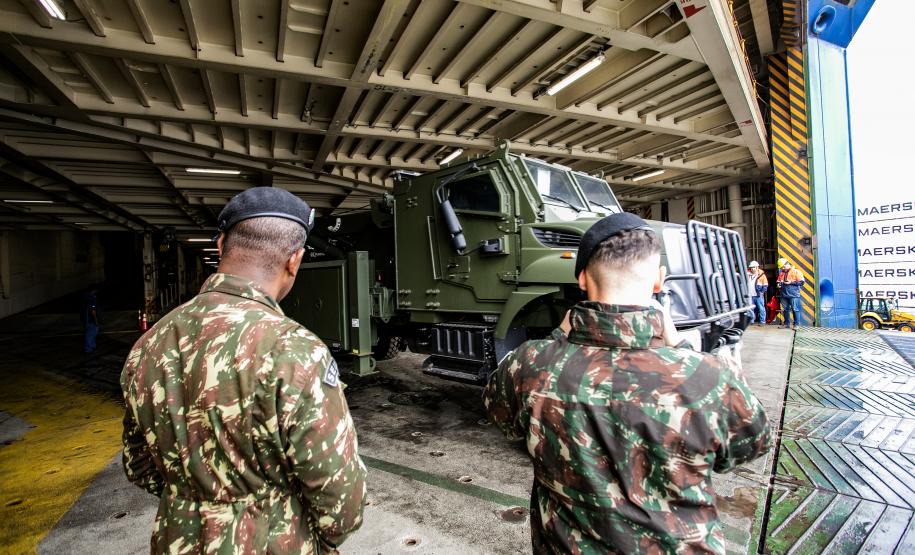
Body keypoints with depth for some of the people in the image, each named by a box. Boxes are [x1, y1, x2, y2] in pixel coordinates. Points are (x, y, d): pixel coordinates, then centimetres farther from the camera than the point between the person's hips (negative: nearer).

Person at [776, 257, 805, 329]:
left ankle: (796, 324, 3)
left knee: (795, 310, -3)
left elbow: (802, 282, -7)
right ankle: (787, 323, 17)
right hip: (784, 295, 6)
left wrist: (791, 282, -14)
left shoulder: (796, 271, -1)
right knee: (785, 310, 9)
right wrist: (779, 284, 5)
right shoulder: (781, 273, 16)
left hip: (793, 295, -5)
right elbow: (779, 281, 27)